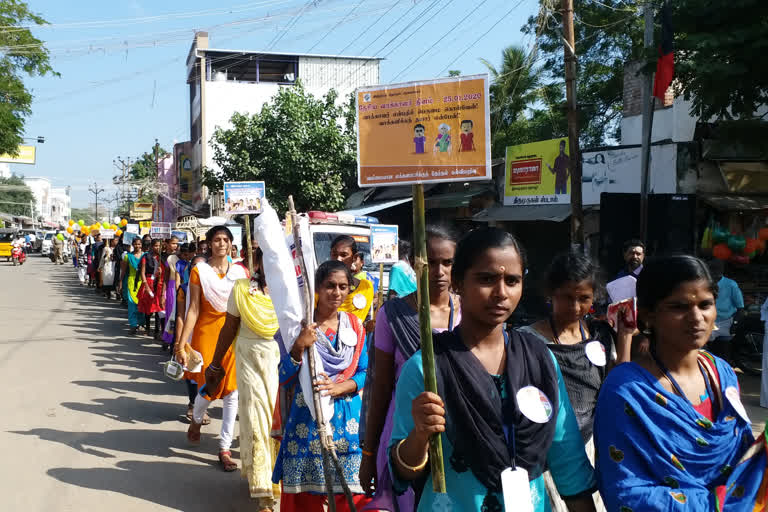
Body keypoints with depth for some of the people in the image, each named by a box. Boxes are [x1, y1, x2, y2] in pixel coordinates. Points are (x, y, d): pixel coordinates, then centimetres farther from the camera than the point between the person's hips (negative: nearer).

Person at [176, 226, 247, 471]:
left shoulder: (241, 272, 5)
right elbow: (194, 309, -4)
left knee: (232, 392, 0)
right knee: (208, 388, 3)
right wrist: (181, 343, -9)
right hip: (207, 333, -2)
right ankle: (196, 420, 39)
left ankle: (225, 448, 11)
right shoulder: (199, 271, -1)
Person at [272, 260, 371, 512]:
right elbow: (285, 380, -7)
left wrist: (340, 388, -13)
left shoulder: (355, 325, 3)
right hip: (307, 416, -2)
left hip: (348, 417, 2)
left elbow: (364, 372, 6)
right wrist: (299, 347, -22)